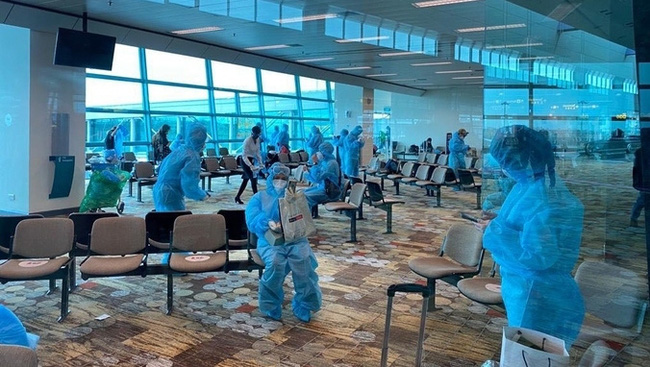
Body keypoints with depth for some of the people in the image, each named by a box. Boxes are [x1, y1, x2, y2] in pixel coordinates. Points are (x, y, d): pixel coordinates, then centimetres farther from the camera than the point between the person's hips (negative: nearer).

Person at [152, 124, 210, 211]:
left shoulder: (179, 150, 9)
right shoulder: (193, 157, -15)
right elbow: (190, 185, -22)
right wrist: (203, 195, -6)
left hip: (159, 193, 9)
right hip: (171, 198, -9)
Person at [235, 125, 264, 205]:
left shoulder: (258, 140, 0)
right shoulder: (247, 141, -23)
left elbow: (258, 152, 7)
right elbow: (244, 156, -26)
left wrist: (260, 162, -5)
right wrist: (251, 166, -36)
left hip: (252, 160, 8)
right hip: (245, 161, -8)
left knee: (246, 180, 13)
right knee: (253, 179, -12)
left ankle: (237, 197, 25)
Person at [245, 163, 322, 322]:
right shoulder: (259, 198, 17)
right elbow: (252, 221, 1)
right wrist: (268, 222, -20)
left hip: (295, 238, 1)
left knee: (303, 260, -31)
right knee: (275, 262, -34)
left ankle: (304, 305, -15)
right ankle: (271, 306, -14)